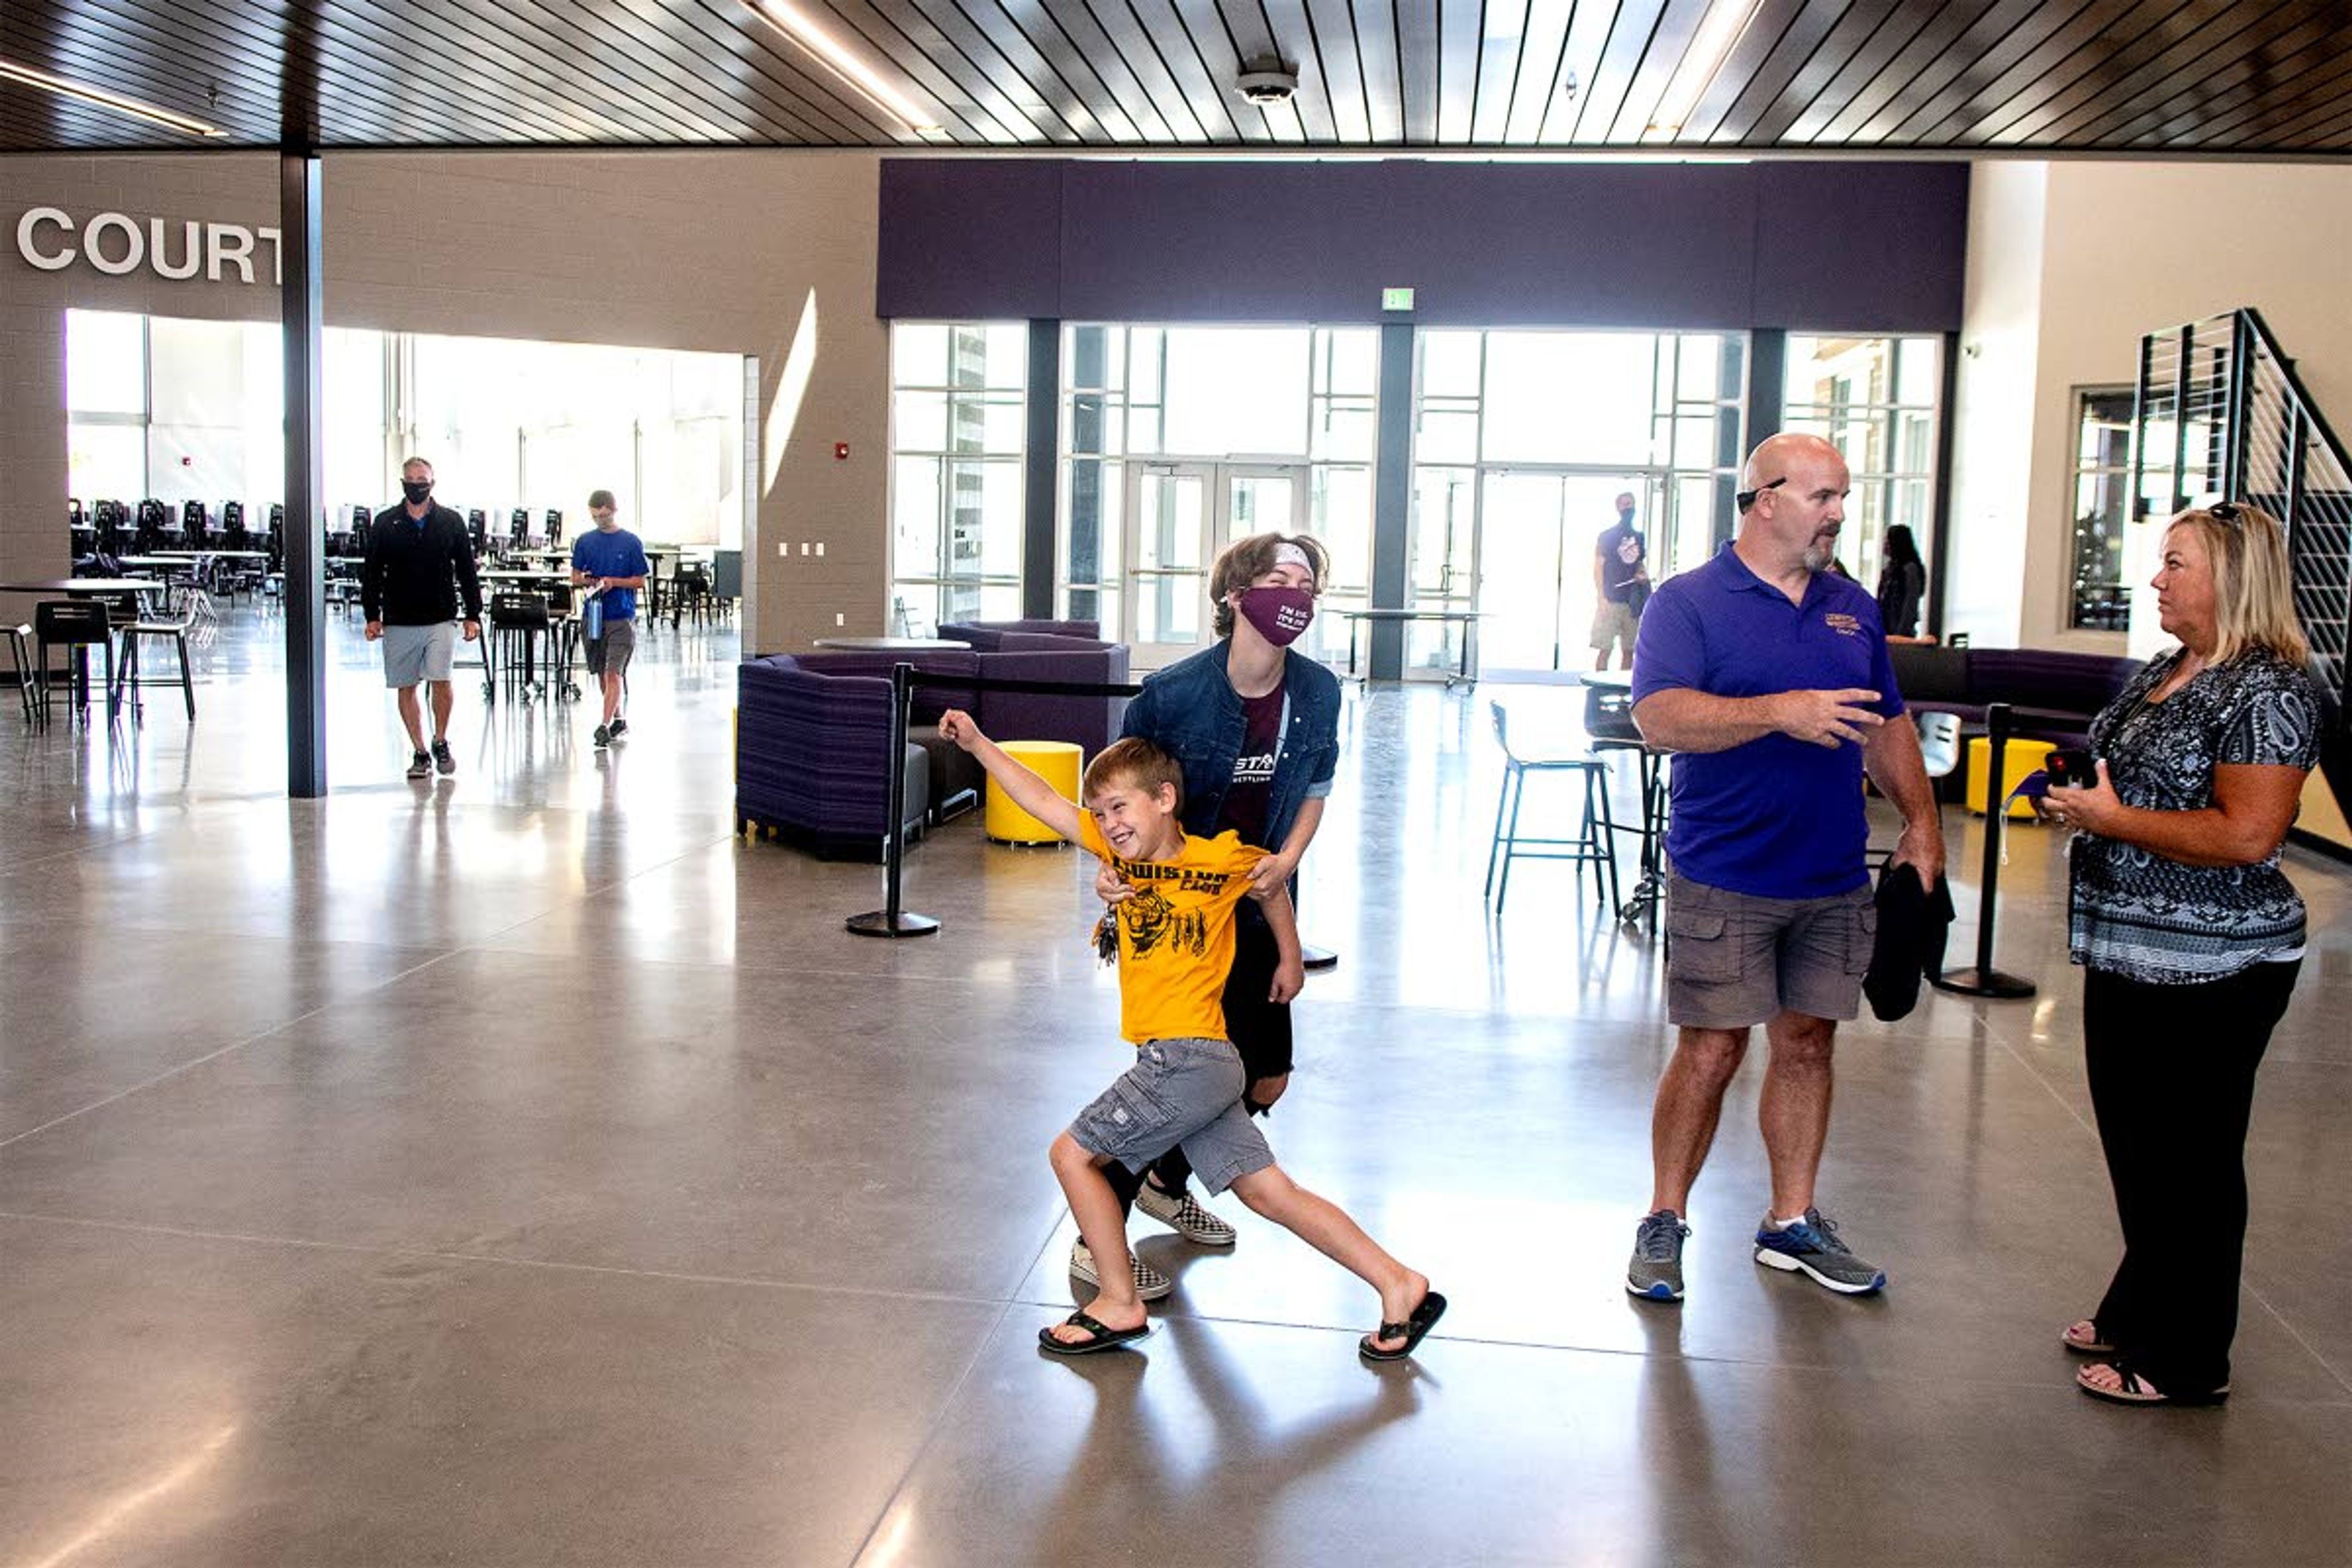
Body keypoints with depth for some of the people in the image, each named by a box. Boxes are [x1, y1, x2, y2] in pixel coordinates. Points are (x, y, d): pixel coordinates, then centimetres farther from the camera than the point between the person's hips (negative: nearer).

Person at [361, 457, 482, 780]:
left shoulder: (451, 522, 4)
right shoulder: (385, 523, 5)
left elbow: (467, 572, 8)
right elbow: (371, 573, 8)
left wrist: (473, 615, 3)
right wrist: (372, 615, 3)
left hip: (441, 619, -1)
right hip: (399, 621, 2)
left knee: (441, 680, -13)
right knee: (406, 687, 4)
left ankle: (441, 743, 9)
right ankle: (419, 753, 15)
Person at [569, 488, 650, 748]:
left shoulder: (631, 542, -2)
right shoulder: (585, 541, 7)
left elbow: (640, 581, -1)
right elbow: (575, 578, 11)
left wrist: (613, 582, -15)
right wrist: (589, 582, -11)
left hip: (622, 617, -4)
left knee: (613, 673, -11)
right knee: (602, 673, 11)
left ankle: (605, 725, -15)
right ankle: (618, 720, 23)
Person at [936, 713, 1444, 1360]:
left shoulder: (1224, 857, -6)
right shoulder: (1122, 851, 8)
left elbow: (1273, 886, 13)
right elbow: (1043, 802, 9)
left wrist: (1290, 962, 25)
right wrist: (977, 742, 5)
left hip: (1187, 1059, -7)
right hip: (1203, 1068, 7)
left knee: (1072, 1154, 0)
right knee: (1268, 1192, 8)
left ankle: (1119, 1305, 11)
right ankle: (1399, 1286, 13)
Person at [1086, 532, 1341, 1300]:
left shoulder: (1317, 692, -6)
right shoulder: (1174, 692, -20)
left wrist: (1287, 860, -8)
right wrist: (1112, 865, -28)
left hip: (1257, 906, 6)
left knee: (1268, 1076, 12)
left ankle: (1167, 1182, 39)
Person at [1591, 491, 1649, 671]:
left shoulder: (1640, 537, 12)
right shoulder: (1606, 536, 0)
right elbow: (1598, 567, -3)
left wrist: (1643, 575, 0)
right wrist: (1602, 599, -12)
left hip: (1633, 601, 5)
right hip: (1611, 601, -5)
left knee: (1629, 650, 7)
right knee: (1605, 649, -7)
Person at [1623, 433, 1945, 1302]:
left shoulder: (1853, 609, 13)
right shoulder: (1689, 600, -6)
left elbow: (1887, 726, 19)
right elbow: (1660, 716, -21)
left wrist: (1920, 820, 6)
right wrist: (1780, 712, -30)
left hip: (1835, 881, 5)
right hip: (1725, 880, -5)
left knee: (1808, 1044, 12)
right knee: (1711, 1052, -1)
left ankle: (1792, 1222, 25)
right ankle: (1664, 1222, 15)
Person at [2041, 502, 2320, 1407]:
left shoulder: (2267, 689, -17)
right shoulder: (2162, 672, 12)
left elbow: (2250, 834, -26)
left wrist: (2112, 819, -20)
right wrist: (2078, 799, 8)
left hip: (2210, 970, -10)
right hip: (2131, 954, 10)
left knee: (2190, 1161, 2)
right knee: (2136, 1146, 20)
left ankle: (2186, 1362, 15)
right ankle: (2140, 1312, 36)